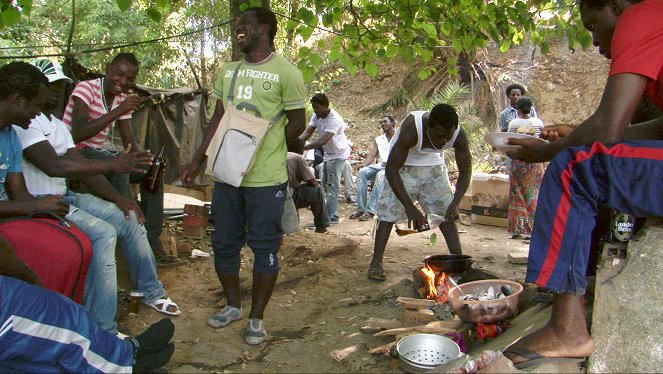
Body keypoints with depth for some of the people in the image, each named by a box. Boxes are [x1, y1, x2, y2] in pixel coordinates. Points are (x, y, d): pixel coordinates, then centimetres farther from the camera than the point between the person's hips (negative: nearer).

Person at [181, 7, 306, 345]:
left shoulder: (286, 73, -5)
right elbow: (217, 119, 16)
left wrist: (262, 148, -6)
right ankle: (233, 305, 34)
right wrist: (196, 161, 13)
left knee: (264, 247, 4)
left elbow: (298, 123, -3)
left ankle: (256, 317, 19)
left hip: (266, 178, -6)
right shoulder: (227, 71, 13)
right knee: (224, 243, 14)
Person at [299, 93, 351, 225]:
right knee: (325, 184, 13)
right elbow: (308, 131, -10)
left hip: (338, 154, -9)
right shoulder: (317, 116, -4)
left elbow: (323, 140, -37)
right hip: (328, 153, 9)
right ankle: (332, 215, 21)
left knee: (332, 185, -11)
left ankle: (331, 217, -8)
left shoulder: (334, 119, -30)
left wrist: (303, 147, -41)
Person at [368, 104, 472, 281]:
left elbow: (465, 172, -14)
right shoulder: (411, 129, -38)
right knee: (389, 210, -11)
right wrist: (410, 207, -39)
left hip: (433, 164, 4)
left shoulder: (459, 135, -26)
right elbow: (391, 169, -35)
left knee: (446, 213, 0)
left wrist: (455, 204, -30)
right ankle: (376, 263, -3)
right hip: (404, 164, -3)